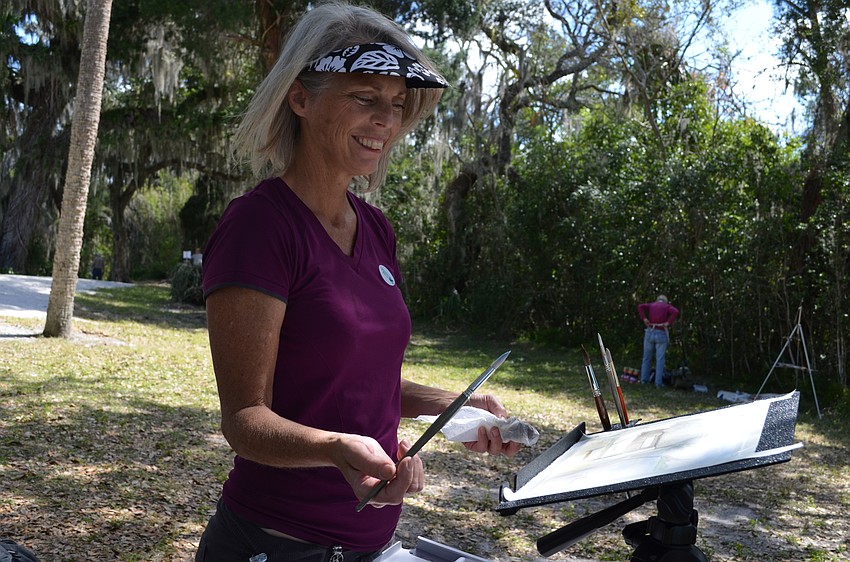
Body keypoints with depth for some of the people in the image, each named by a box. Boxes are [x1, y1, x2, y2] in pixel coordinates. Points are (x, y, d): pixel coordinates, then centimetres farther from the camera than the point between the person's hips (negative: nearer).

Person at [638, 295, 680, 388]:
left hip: (649, 333, 2)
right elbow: (676, 312, -15)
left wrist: (644, 319, -6)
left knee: (647, 358, 14)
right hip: (661, 335, -2)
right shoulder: (668, 306, 7)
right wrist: (669, 323, -10)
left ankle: (644, 379, 17)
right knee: (660, 360, 3)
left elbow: (640, 306, -7)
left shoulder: (651, 305, 11)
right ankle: (658, 382, 1)